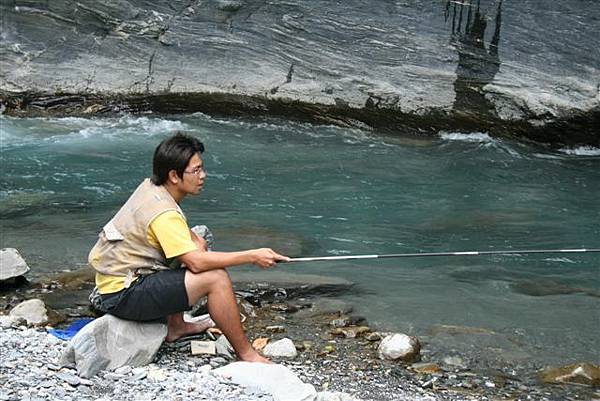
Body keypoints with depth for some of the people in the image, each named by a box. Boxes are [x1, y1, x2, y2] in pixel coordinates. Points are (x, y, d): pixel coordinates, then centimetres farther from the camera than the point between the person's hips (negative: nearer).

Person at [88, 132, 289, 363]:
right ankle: (246, 355, -6)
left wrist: (197, 242, 2)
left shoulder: (149, 187, 4)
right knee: (216, 278, -19)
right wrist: (252, 256, -22)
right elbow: (196, 262, -28)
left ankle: (175, 326, 23)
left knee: (196, 246, 20)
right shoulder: (163, 213, -23)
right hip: (121, 296, -10)